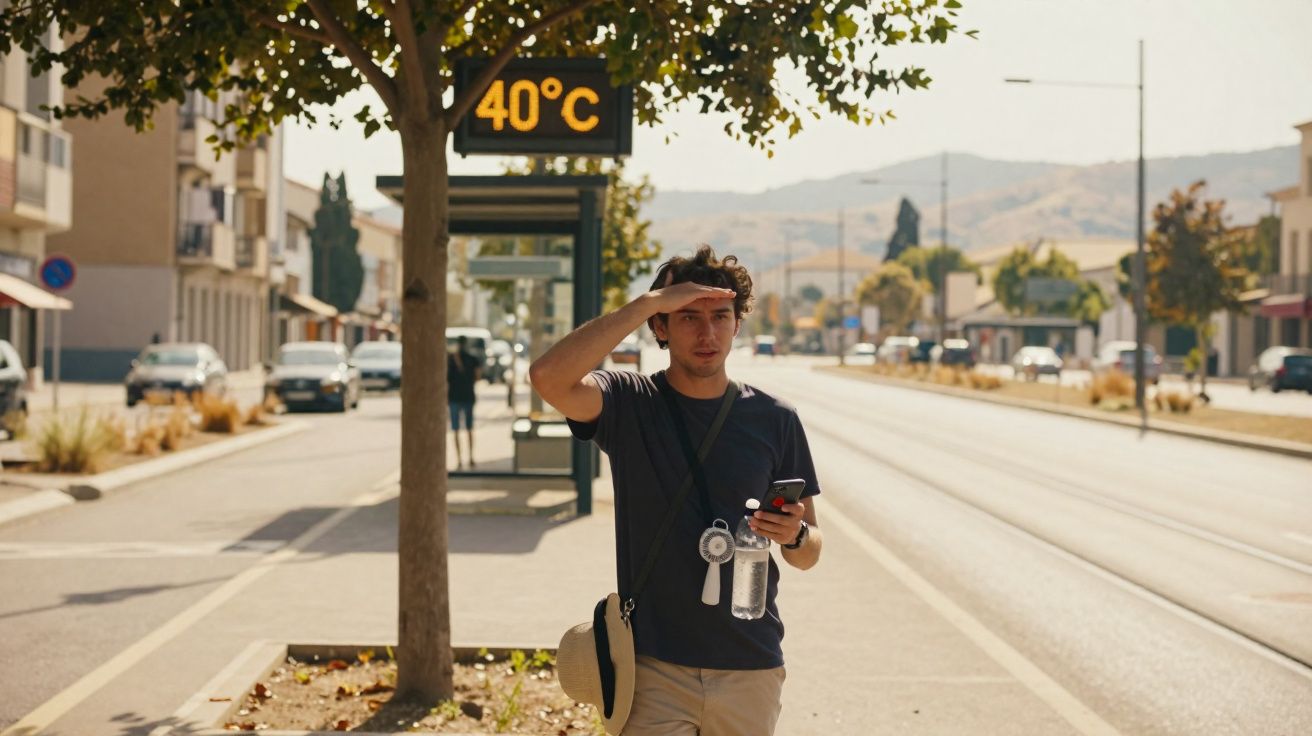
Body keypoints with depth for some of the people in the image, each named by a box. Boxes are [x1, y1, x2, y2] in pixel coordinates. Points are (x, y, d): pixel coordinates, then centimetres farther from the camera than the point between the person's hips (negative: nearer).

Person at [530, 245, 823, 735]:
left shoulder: (774, 420, 3)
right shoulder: (628, 404, -2)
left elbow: (808, 556, 8)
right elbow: (548, 377, -24)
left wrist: (794, 535, -17)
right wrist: (647, 302, -21)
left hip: (751, 667, 2)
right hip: (654, 667, -2)